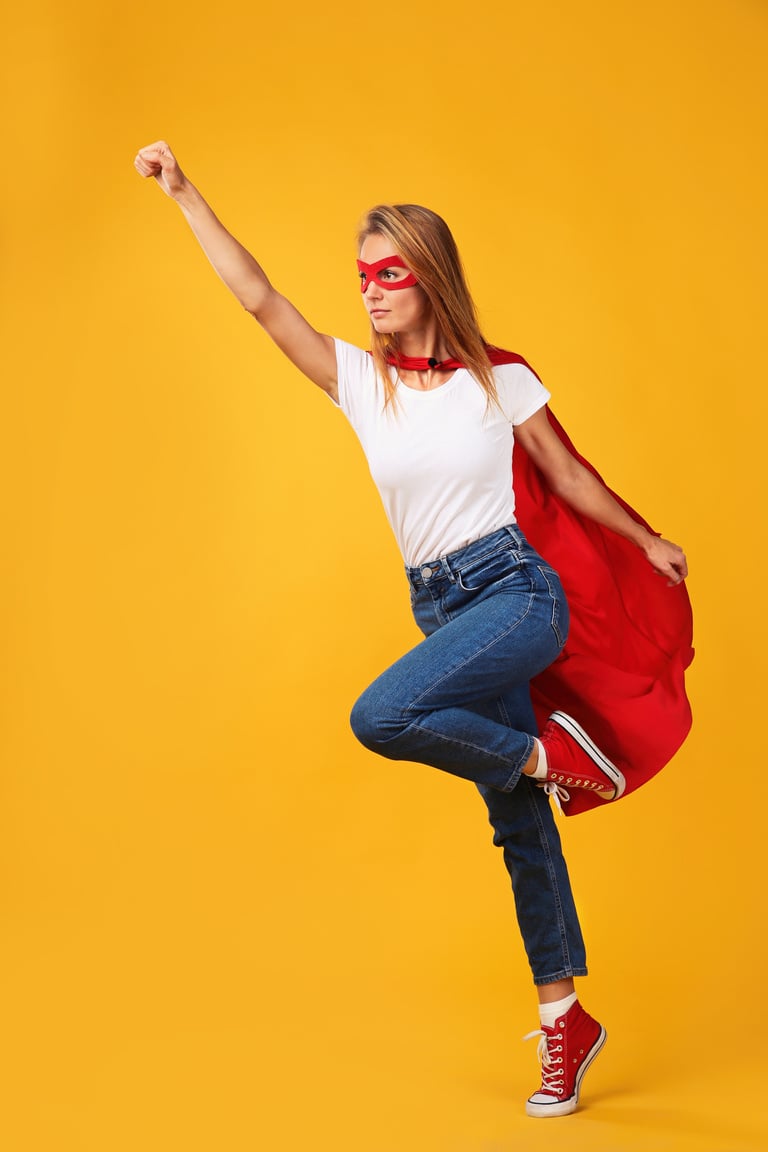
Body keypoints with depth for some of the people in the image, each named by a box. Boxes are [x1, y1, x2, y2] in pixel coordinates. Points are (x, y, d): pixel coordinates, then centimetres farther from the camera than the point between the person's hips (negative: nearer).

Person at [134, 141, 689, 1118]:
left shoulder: (499, 377, -3)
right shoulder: (360, 380, 2)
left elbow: (568, 475, 10)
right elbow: (260, 298, -4)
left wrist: (646, 540, 20)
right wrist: (185, 196, -8)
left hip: (516, 592, -4)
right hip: (438, 605, 4)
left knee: (381, 717, -29)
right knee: (517, 822, 9)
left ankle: (549, 753, -5)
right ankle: (564, 1020, 23)